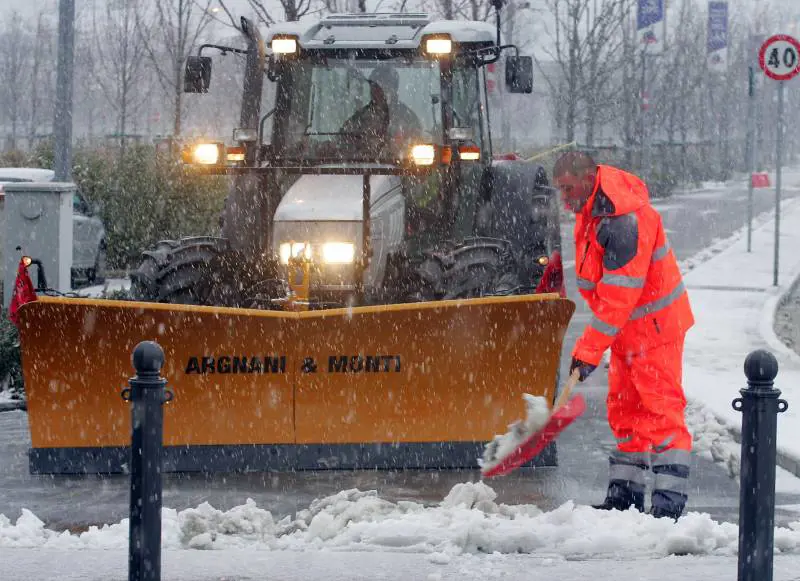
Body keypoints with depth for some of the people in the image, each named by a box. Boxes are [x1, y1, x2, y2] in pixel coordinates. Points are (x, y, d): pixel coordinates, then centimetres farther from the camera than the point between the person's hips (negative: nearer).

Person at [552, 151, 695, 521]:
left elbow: (619, 296, -30)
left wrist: (589, 349, -28)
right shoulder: (589, 210, 5)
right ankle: (625, 493, 19)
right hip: (626, 328, 10)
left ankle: (670, 498, -13)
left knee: (660, 409, -12)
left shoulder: (625, 219, -28)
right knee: (624, 409, 13)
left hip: (654, 324, -10)